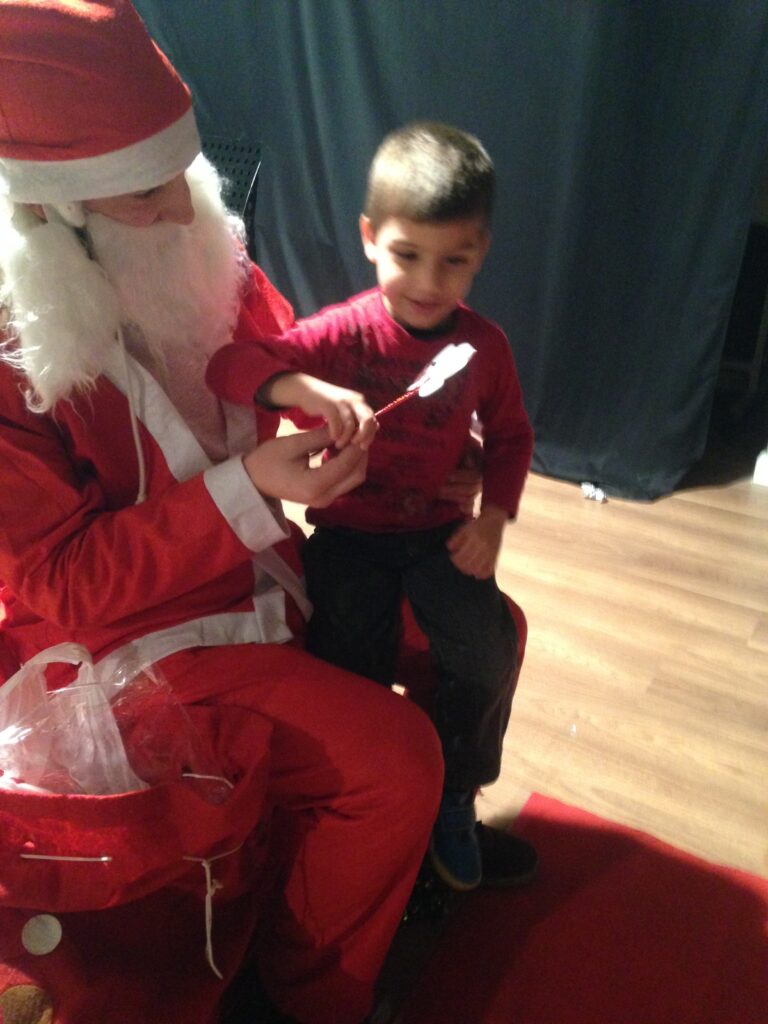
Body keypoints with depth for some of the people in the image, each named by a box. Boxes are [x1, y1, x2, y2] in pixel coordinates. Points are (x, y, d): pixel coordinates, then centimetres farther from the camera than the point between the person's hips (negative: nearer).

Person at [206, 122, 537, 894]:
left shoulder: (484, 345, -2)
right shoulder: (343, 334, -13)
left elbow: (510, 436, 11)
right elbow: (227, 365, -24)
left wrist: (493, 518, -5)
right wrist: (306, 388, -45)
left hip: (439, 531, 3)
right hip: (348, 532, -2)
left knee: (487, 651, -17)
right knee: (354, 672, -18)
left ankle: (452, 805, 11)